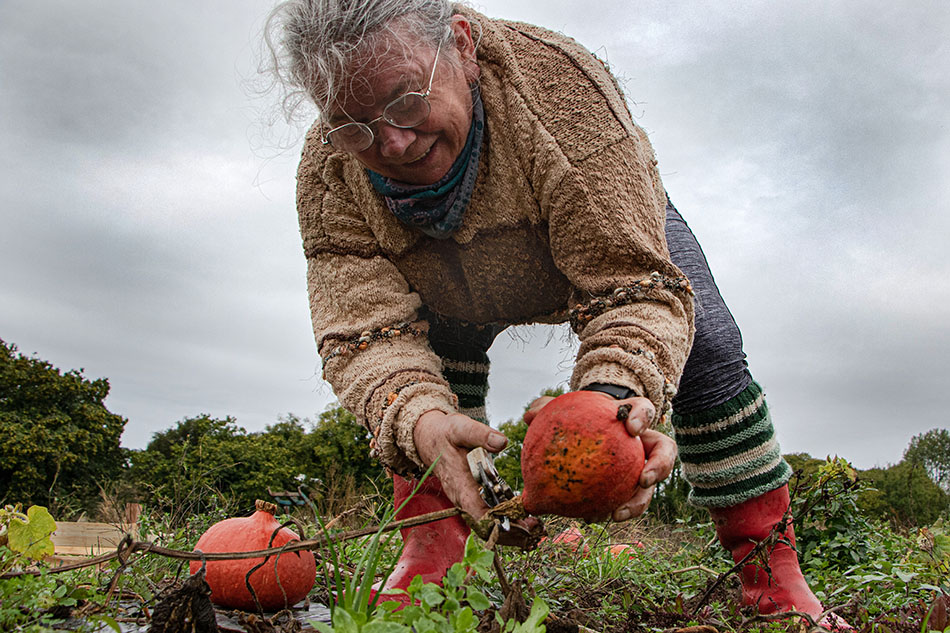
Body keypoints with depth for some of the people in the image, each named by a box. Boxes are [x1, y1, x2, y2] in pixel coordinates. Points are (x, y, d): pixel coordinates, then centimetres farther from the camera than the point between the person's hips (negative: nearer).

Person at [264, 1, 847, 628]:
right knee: (433, 346, -24)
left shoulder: (559, 82, -43)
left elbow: (631, 282, -44)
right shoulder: (327, 171, -32)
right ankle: (428, 559, -11)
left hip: (623, 224, -2)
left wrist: (616, 390, -64)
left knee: (706, 346, -19)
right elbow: (364, 327, -38)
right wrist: (418, 418, -60)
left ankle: (771, 570, -6)